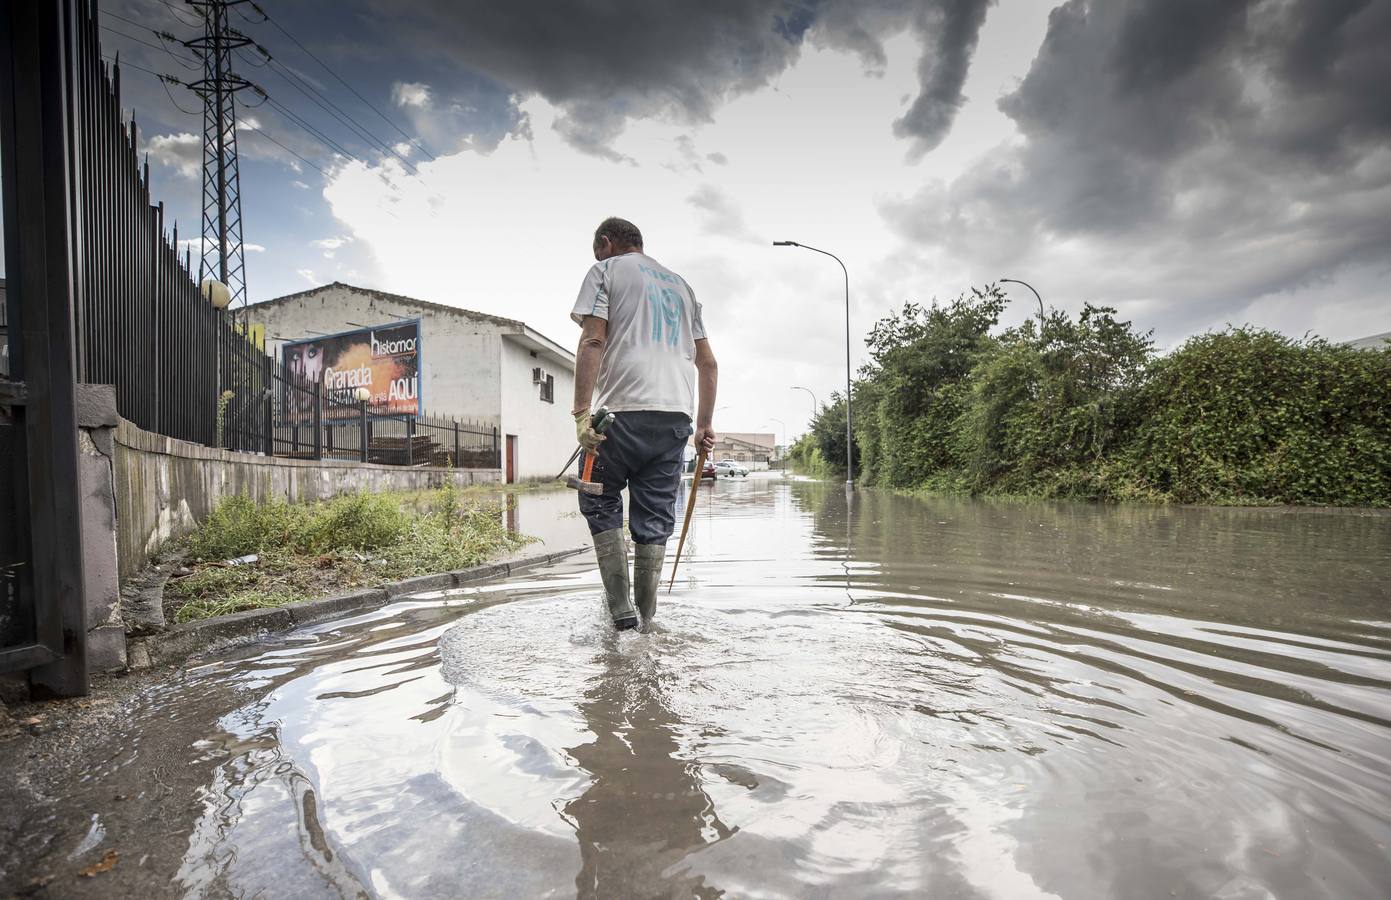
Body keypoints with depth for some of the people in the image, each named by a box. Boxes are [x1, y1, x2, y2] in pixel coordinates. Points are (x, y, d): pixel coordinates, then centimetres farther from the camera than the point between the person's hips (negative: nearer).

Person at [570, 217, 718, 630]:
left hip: (625, 411, -5)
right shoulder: (681, 284, 27)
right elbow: (708, 363, 21)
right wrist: (704, 425, 23)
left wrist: (582, 412, -12)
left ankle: (620, 605, 7)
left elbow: (592, 342, -6)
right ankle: (645, 613, 14)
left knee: (599, 503, 11)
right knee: (655, 516, 9)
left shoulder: (604, 272, 11)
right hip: (676, 415, 5)